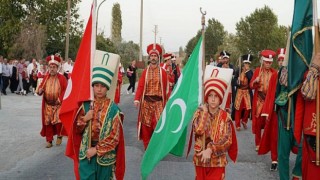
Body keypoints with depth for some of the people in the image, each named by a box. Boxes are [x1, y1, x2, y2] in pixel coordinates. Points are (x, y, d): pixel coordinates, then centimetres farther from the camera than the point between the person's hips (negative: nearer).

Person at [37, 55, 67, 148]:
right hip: (47, 104, 4)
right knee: (48, 122, 5)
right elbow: (41, 87, 8)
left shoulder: (62, 78, -5)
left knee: (58, 120, -11)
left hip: (58, 104, -3)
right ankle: (49, 140, 14)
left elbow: (65, 90, -7)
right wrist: (40, 90, -15)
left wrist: (60, 99, -17)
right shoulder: (46, 77, 6)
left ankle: (59, 136, 15)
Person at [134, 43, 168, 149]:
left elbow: (164, 89, 4)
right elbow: (140, 86, -4)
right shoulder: (145, 72, 5)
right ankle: (147, 147, 18)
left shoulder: (163, 72, 2)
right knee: (146, 125, 6)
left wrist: (164, 103, 6)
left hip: (158, 102, -1)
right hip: (146, 102, 1)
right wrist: (137, 99, -17)